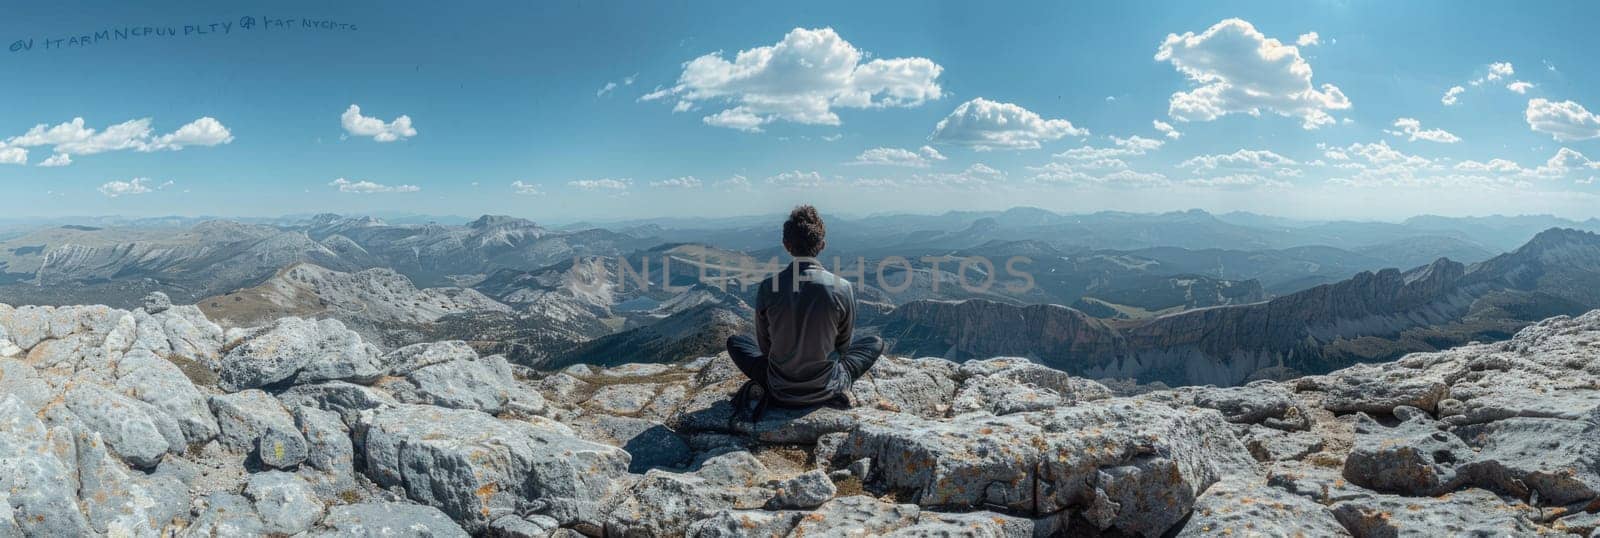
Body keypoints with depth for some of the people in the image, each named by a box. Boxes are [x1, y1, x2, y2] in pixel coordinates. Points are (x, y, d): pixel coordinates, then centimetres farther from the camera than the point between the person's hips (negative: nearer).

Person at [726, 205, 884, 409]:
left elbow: (765, 346, 0)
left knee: (735, 341, 26)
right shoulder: (842, 288, -16)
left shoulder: (767, 288, -14)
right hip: (826, 390, 0)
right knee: (876, 343, 23)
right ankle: (831, 388, 6)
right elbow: (844, 346, -1)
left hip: (780, 392, 0)